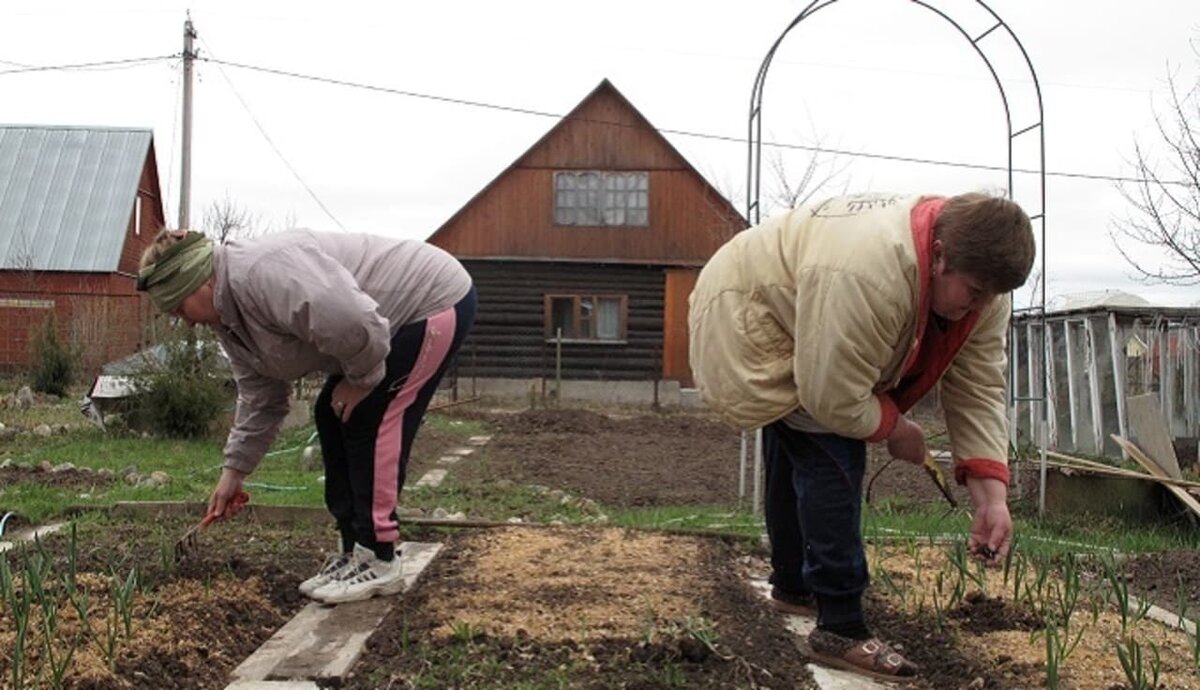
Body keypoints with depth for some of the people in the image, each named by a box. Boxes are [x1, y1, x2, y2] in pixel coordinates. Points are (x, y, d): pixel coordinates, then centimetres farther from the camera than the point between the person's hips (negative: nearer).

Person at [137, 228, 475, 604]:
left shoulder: (263, 272, -27)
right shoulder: (228, 315, 5)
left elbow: (356, 325, -34)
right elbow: (258, 398, 12)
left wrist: (359, 381, -17)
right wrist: (234, 470, 12)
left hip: (436, 299, -10)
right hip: (401, 319, 10)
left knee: (367, 421, -12)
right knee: (333, 418, 8)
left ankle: (378, 562, -3)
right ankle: (355, 550, 14)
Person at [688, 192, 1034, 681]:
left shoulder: (978, 280, -15)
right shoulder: (866, 276, -42)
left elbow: (978, 389, -14)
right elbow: (834, 401, -34)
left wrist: (991, 494, -21)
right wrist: (896, 427, -16)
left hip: (797, 331, 9)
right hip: (747, 324, -9)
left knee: (795, 458, 20)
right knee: (831, 458, -18)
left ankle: (791, 585, 39)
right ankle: (841, 628, -11)